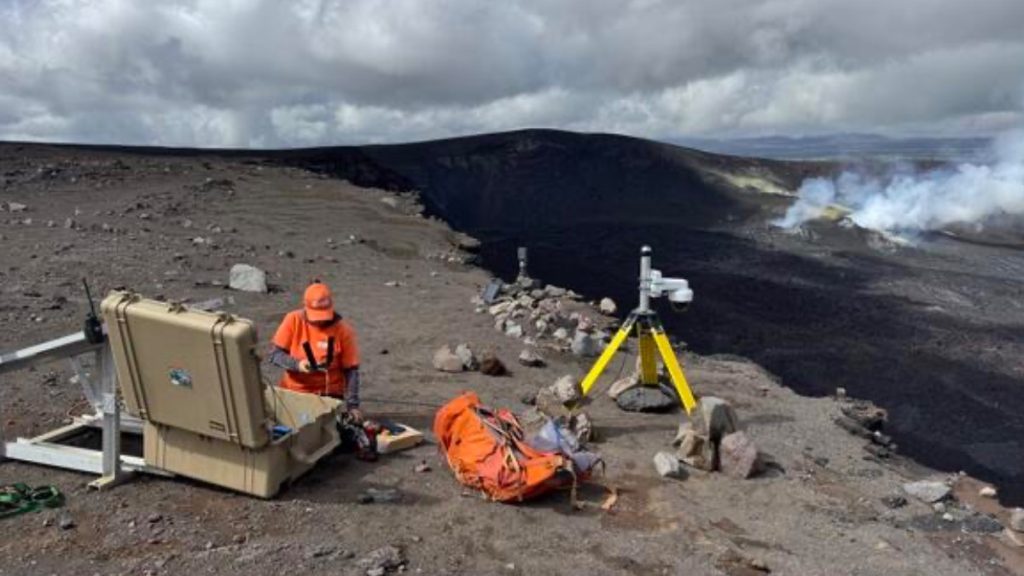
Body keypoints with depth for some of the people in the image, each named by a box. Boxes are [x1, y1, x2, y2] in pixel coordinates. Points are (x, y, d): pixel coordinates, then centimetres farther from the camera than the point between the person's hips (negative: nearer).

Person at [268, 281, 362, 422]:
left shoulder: (343, 330, -12)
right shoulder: (293, 320, -8)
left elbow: (351, 370, -8)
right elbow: (275, 355, -4)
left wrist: (352, 405, -15)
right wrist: (297, 364, -23)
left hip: (328, 395, -1)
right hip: (293, 392, 2)